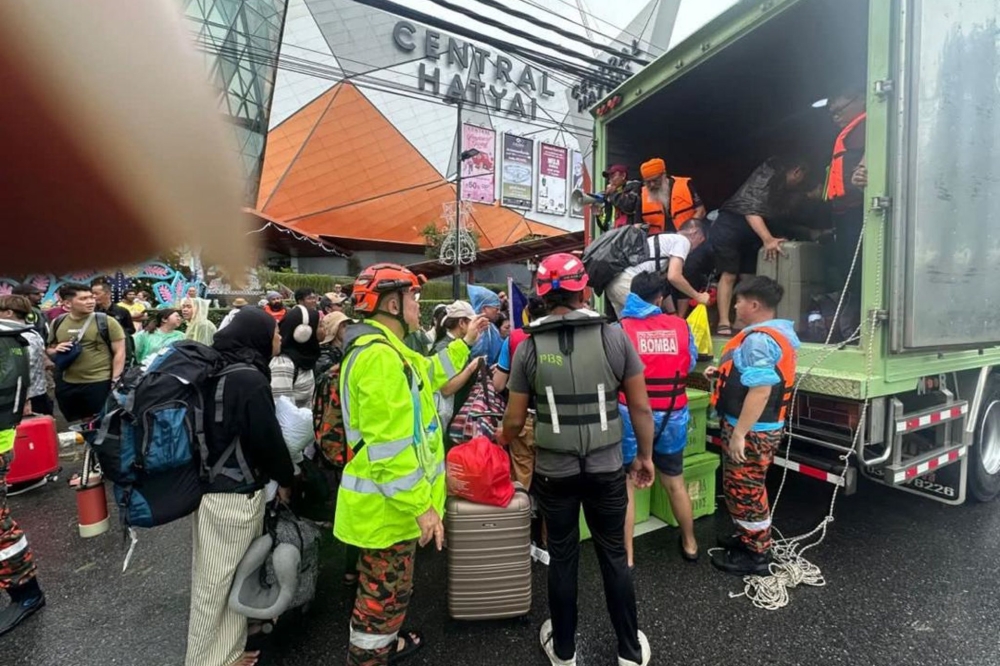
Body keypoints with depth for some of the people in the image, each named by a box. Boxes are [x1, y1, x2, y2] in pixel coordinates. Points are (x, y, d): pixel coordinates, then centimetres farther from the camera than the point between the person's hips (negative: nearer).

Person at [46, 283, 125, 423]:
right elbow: (49, 350, 19)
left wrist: (115, 381, -14)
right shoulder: (58, 323, 6)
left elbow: (119, 352, -8)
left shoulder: (106, 321, -8)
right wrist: (56, 350, -6)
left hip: (99, 383, -5)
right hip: (67, 385, 5)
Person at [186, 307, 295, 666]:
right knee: (218, 580, 7)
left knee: (214, 576, 18)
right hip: (234, 493, -9)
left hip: (206, 485, 9)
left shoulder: (214, 369, 6)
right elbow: (268, 437, -15)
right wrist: (285, 479, 1)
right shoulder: (250, 380, -21)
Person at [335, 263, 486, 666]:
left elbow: (427, 375, 25)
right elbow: (388, 446, -31)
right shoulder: (379, 356, -27)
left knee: (383, 589, 30)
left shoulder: (385, 349, 8)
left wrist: (465, 342, 22)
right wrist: (421, 505, -25)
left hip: (392, 502, 11)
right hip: (390, 505, -11)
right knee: (386, 593, 9)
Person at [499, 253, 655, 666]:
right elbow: (641, 407, -5)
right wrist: (645, 456, 10)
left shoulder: (529, 347, -10)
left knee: (562, 557, 16)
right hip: (606, 468, 1)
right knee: (613, 555, 18)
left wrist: (502, 440, 18)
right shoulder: (614, 337, -10)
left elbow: (515, 420, -4)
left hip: (554, 471, 0)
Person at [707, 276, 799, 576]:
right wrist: (723, 373, 10)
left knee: (744, 491, 4)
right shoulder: (774, 333, 10)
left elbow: (761, 391, -29)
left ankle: (755, 555, 18)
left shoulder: (758, 339, -24)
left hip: (752, 430, -10)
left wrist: (738, 434, -27)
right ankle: (750, 537, 39)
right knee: (747, 488, 23)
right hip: (762, 427, 10)